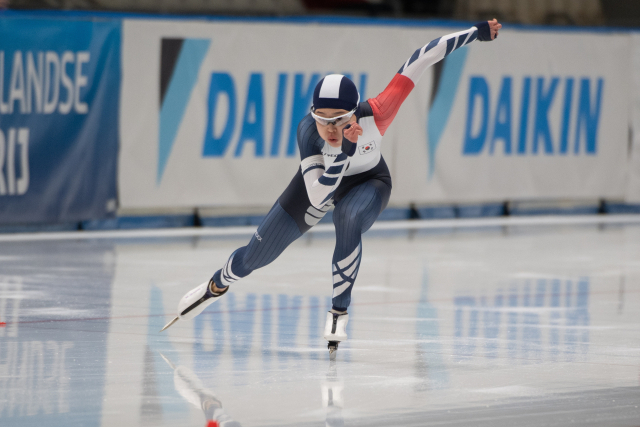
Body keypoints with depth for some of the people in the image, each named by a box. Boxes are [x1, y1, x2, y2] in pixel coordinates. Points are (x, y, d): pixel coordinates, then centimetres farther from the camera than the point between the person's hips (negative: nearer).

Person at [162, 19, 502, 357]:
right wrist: (343, 150, -54)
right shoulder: (308, 130, -37)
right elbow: (317, 197, -42)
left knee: (349, 220, -37)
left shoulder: (374, 116, -38)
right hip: (319, 179, 1)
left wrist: (476, 33, -30)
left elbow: (417, 62, -33)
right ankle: (217, 286, 42)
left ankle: (339, 311, -17)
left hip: (367, 181, -1)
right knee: (255, 256, 6)